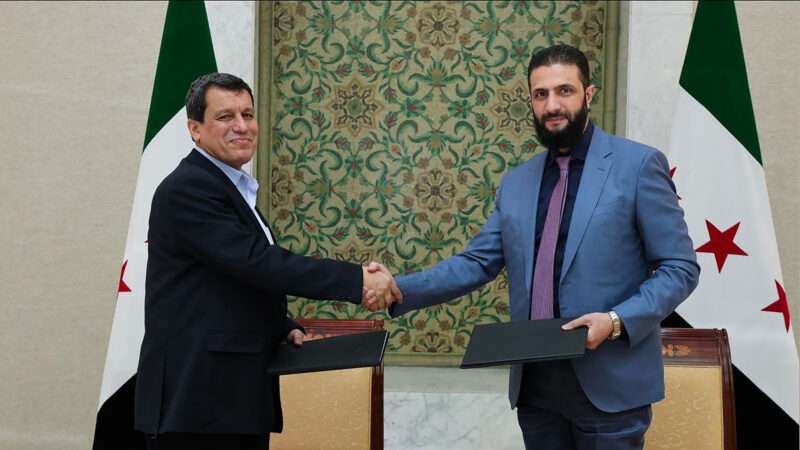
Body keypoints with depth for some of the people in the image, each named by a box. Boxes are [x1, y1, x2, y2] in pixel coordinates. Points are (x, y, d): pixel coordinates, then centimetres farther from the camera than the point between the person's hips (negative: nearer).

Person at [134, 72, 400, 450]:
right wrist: (357, 280, -21)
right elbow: (256, 261, -22)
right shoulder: (187, 189, -13)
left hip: (236, 398, 9)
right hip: (196, 403, -9)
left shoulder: (233, 189, 18)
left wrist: (285, 329, 5)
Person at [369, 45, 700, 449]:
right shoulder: (516, 182, 12)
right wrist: (400, 289, -4)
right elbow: (477, 262, 9)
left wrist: (616, 321, -18)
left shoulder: (638, 164, -4)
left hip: (608, 382, -4)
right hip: (535, 383, 5)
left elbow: (679, 268, -5)